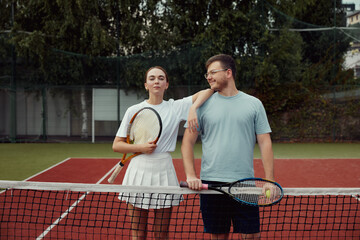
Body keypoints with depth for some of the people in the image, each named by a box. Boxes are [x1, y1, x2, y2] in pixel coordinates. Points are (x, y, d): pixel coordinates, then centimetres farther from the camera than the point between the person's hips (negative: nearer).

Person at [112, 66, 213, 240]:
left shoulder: (176, 107, 4)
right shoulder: (133, 111, 4)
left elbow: (207, 91, 1)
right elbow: (116, 145, 5)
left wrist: (193, 108, -16)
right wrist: (140, 147, -9)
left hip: (164, 172, 0)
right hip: (139, 171, 0)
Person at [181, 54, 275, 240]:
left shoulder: (254, 104, 6)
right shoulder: (203, 105, 7)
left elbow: (265, 143, 5)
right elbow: (188, 142, 6)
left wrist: (269, 180, -4)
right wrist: (190, 176, -7)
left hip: (245, 183, 0)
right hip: (210, 183, 1)